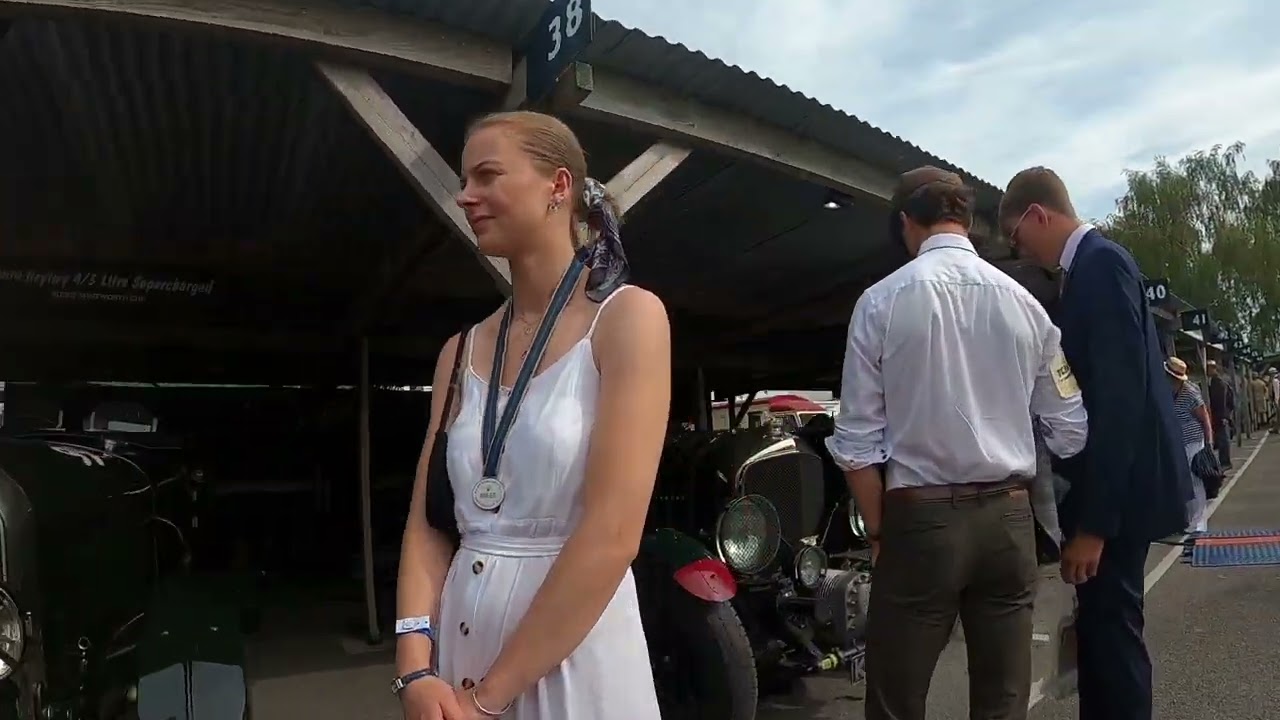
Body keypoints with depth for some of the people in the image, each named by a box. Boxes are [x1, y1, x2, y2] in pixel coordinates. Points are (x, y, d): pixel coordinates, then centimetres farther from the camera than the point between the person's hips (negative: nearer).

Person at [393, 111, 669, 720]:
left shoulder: (627, 317, -11)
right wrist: (415, 666, -10)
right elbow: (427, 521, 4)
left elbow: (611, 537, -19)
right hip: (460, 646, 5)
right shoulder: (462, 349, 7)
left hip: (574, 660, -5)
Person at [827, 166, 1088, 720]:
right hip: (1009, 518, 4)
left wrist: (878, 532, 5)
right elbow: (1070, 431, 7)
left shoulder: (882, 301, -7)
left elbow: (857, 442, -7)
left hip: (920, 519, -3)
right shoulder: (1023, 302, 3)